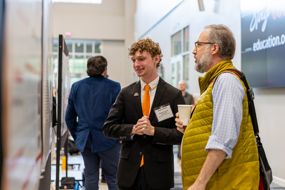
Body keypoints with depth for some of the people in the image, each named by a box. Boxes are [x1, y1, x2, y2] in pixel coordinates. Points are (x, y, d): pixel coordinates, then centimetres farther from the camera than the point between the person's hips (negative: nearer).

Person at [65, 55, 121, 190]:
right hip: (107, 140, -4)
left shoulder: (76, 86, 5)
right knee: (113, 178, 5)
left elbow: (69, 117, 9)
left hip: (85, 140, 4)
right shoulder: (114, 87, -9)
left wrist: (77, 136, 18)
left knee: (90, 177, 12)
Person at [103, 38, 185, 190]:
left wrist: (153, 131, -19)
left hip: (159, 171, -2)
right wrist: (132, 129, -14)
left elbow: (181, 134, -6)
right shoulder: (126, 93, 4)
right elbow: (108, 127, 2)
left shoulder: (173, 95, -3)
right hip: (129, 170, 2)